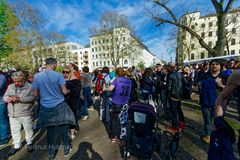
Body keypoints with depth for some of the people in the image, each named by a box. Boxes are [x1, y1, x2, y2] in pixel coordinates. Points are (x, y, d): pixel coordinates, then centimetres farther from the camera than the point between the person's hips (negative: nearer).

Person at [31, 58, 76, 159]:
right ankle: (67, 149, 29)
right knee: (63, 127, 13)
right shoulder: (58, 75, -12)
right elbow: (64, 92, -12)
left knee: (50, 129, 17)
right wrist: (69, 91, 10)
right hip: (59, 106, -3)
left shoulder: (36, 76, -3)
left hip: (46, 107, 3)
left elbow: (35, 94, 2)